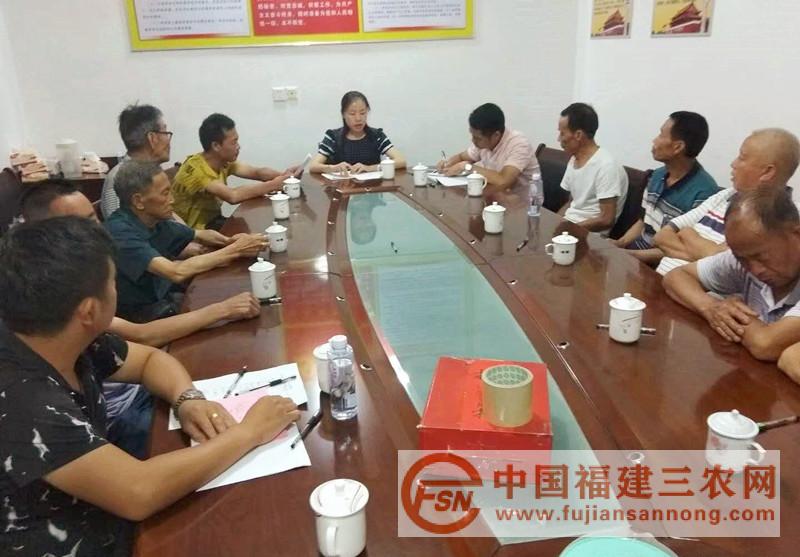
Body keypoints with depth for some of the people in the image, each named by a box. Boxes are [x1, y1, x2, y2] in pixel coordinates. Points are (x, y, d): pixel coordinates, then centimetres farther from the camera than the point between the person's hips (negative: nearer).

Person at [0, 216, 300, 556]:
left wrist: (188, 400, -14)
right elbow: (140, 492, -37)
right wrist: (249, 432, -26)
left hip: (104, 521, 7)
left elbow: (151, 359, 7)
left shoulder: (66, 340, -8)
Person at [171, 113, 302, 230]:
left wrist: (283, 175, -23)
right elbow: (232, 196, -37)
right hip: (194, 233, -8)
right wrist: (274, 184, -32)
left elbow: (257, 172, -3)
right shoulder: (195, 169, -26)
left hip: (214, 221, 8)